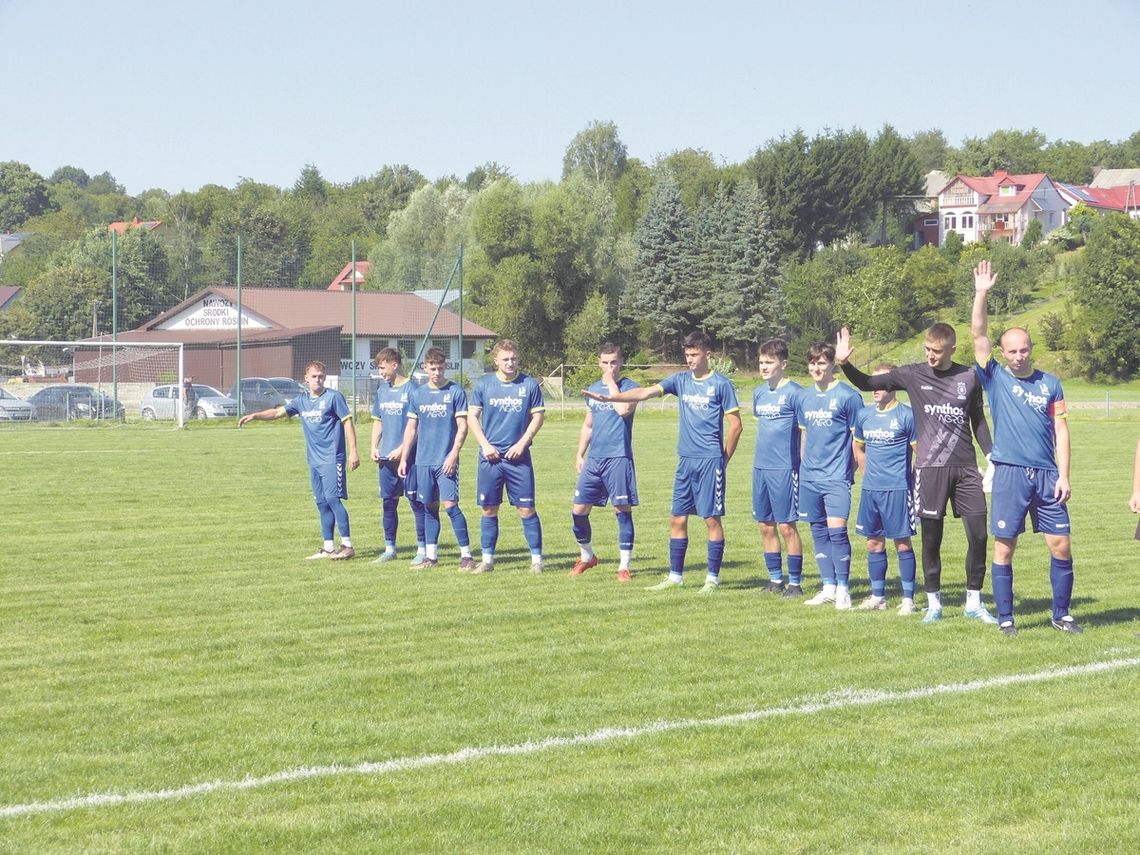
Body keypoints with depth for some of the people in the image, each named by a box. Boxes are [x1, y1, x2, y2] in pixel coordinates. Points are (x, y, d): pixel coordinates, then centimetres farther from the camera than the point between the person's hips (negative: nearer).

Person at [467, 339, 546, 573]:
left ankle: (536, 559, 4)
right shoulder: (483, 384, 4)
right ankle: (487, 559, 14)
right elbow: (472, 416, 7)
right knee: (489, 509, 5)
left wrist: (522, 443, -7)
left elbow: (538, 416, 3)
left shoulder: (529, 384, 1)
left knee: (527, 509, -3)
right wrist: (485, 445, -4)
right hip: (490, 456, 1)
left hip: (518, 457, -1)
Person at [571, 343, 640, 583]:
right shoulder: (593, 389, 15)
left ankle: (624, 566, 4)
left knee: (623, 510, -3)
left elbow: (623, 410, -24)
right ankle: (587, 557, 24)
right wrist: (579, 455, 17)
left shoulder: (630, 387, -3)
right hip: (593, 459, 6)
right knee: (578, 510, 4)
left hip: (619, 458, -6)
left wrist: (612, 382, -14)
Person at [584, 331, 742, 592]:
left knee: (711, 519, -2)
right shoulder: (681, 380, 9)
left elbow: (736, 425, -3)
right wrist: (609, 398, -12)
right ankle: (675, 576, 15)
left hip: (710, 460, -5)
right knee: (678, 519, 7)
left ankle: (713, 578, 5)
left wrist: (724, 459, -2)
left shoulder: (721, 384, -5)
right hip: (686, 460, 6)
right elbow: (646, 392, -1)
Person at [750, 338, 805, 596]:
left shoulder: (794, 392, -9)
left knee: (786, 526, -4)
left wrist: (803, 464, -11)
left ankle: (795, 582, 4)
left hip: (784, 468, -7)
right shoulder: (759, 393, 12)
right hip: (760, 466, 7)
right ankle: (776, 579, 20)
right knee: (766, 526, 10)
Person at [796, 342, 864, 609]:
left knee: (836, 530, -12)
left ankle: (843, 589, -4)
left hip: (836, 476, -6)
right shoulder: (804, 397, 11)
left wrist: (859, 471, -3)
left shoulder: (848, 396, -6)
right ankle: (828, 587, 17)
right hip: (809, 476, 6)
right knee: (819, 532, 9)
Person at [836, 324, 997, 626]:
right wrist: (844, 363, -10)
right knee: (931, 538, 3)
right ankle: (934, 603, 15)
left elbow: (978, 421, 13)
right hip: (929, 468, -1)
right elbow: (867, 384, 6)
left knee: (978, 535, -2)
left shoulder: (968, 378, 5)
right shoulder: (913, 375, 1)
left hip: (965, 468, 1)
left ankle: (974, 602, 11)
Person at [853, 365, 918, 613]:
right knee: (874, 542, 10)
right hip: (870, 489, 6)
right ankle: (877, 596, 19)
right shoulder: (864, 415, 9)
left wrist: (910, 480, -3)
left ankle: (908, 598, 2)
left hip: (897, 488, -6)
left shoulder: (906, 415, -7)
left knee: (902, 542, -3)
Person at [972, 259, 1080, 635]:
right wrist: (981, 294, -13)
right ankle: (1005, 618, 9)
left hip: (1047, 474, 2)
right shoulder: (995, 378, 5)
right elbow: (978, 335, -5)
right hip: (1010, 473, -2)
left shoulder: (1050, 383, 9)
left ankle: (1061, 615, 15)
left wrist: (1063, 475, 0)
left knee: (1061, 546, 1)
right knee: (1004, 549, 0)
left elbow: (1060, 431, 8)